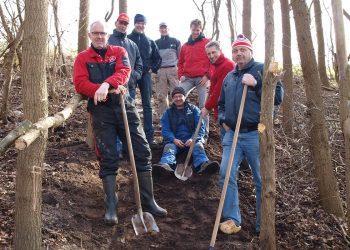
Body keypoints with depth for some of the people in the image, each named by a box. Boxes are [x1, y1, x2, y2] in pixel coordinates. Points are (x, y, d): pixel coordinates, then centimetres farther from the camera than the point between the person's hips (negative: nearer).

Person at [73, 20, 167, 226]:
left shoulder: (119, 51, 13)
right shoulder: (82, 58, 10)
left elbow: (124, 71, -7)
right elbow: (80, 83, -5)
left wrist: (107, 84, -26)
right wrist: (107, 90, -18)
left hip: (124, 106, 1)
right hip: (101, 110, -1)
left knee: (142, 152, -1)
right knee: (108, 158, -1)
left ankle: (149, 201, 10)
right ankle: (111, 206, 8)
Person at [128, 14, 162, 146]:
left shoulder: (150, 41, 13)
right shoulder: (127, 39, 4)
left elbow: (158, 58, 21)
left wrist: (154, 68, 9)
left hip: (145, 75, 2)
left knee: (147, 105, 1)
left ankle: (149, 135, 3)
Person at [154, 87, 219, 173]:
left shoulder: (194, 109, 14)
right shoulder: (168, 113, 16)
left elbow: (200, 127, 4)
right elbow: (165, 130, 5)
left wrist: (193, 139, -15)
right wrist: (174, 139, -16)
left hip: (192, 139, 0)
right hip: (174, 140, 0)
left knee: (198, 146, -31)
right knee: (169, 147, -31)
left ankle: (203, 164, -61)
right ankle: (165, 164, -62)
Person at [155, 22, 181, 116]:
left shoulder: (175, 41, 11)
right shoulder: (156, 43, 16)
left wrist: (178, 67, -1)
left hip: (173, 69, -2)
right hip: (160, 71, 2)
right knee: (161, 96, -1)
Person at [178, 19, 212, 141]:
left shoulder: (207, 43, 5)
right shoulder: (185, 45, 19)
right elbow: (180, 62, 24)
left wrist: (207, 75, -8)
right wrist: (181, 75, 8)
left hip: (202, 78, -4)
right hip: (188, 78, 4)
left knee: (203, 105, -3)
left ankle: (204, 133, 3)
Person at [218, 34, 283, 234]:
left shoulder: (262, 70, 0)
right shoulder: (229, 77, 17)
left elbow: (278, 96, -10)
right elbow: (222, 103, 29)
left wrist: (256, 84, -18)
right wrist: (223, 120, 11)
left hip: (256, 135, -5)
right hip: (233, 134, 5)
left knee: (262, 180, 3)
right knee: (226, 174, -6)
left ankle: (263, 226, 17)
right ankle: (232, 219, 6)